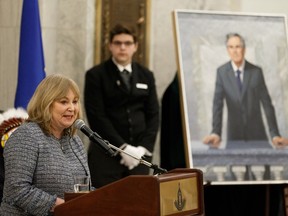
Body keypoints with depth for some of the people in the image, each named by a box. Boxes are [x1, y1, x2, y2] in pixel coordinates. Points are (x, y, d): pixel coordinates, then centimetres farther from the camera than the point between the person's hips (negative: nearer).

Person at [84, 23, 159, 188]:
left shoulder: (146, 76, 15)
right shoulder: (96, 75, 2)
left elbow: (153, 115, 11)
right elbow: (97, 117, -6)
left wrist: (143, 148, -4)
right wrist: (123, 148, -12)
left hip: (140, 155, 3)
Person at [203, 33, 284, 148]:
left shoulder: (256, 71, -2)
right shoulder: (221, 72, -1)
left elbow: (267, 103, -2)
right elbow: (218, 103, -6)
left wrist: (275, 135, -9)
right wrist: (216, 133, -19)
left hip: (256, 132, 0)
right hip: (234, 134, 0)